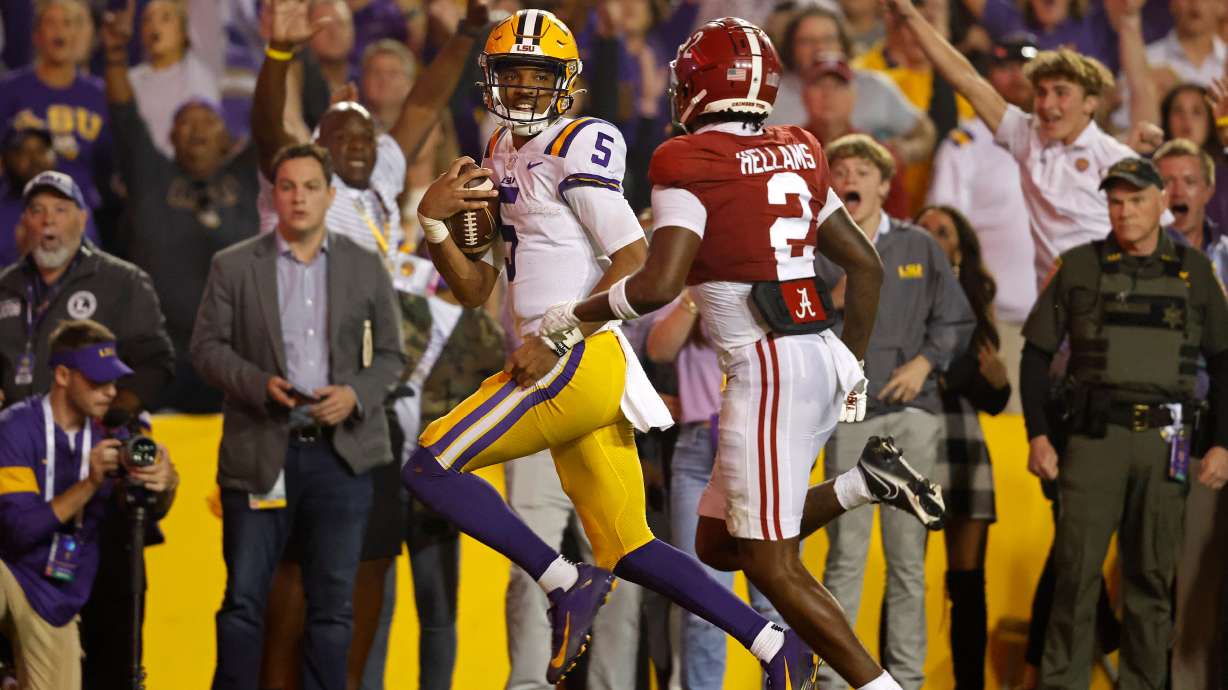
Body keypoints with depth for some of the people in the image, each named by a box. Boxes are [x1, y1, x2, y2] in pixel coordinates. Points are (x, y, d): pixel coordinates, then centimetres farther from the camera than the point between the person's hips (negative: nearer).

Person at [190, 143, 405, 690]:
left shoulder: (366, 268, 9)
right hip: (260, 453, -1)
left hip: (340, 452, 1)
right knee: (243, 598, -2)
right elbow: (207, 346, 2)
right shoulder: (233, 267, 5)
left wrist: (357, 394, -9)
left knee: (332, 603, 3)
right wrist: (259, 384, -15)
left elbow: (390, 354, 11)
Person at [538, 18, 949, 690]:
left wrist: (573, 314, -3)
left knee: (771, 564, -2)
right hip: (822, 357, 8)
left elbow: (658, 285, -19)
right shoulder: (794, 156, 13)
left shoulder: (690, 165, -10)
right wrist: (851, 362, 27)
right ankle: (866, 482, 3)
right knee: (718, 543, 17)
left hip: (768, 366, -8)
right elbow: (866, 265, 17)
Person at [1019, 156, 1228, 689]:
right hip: (1095, 437, -1)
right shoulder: (1080, 267, 5)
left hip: (1165, 442, 1)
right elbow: (1037, 354, 6)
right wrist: (1037, 435, -2)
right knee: (1077, 569, -5)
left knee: (1152, 577, 5)